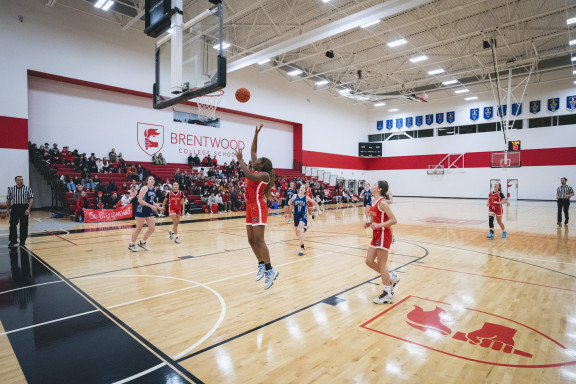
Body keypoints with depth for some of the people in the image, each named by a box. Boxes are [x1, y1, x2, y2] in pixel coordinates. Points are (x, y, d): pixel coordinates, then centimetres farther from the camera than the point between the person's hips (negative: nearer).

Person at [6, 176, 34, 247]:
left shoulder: (27, 188, 0)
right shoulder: (11, 189, 7)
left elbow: (31, 199, -3)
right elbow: (8, 200, 12)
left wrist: (28, 209, -13)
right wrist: (7, 210, 10)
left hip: (24, 208, -1)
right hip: (14, 208, 2)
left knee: (24, 225, 4)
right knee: (13, 225, 0)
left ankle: (23, 240, 16)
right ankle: (13, 240, 11)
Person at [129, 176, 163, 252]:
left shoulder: (153, 189, 11)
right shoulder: (145, 188, -12)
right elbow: (140, 200, -19)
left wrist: (158, 208, 16)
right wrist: (151, 206, -23)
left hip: (149, 211, 7)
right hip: (142, 210, -7)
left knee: (152, 228, 3)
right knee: (139, 229, 3)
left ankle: (142, 243, 22)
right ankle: (131, 244, 20)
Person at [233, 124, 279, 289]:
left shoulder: (264, 174, -8)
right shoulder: (256, 172, 15)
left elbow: (249, 176, -28)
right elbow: (253, 151, 21)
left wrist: (240, 160, -18)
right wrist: (256, 134, 17)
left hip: (258, 208, -9)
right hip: (250, 208, 9)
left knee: (259, 240, -14)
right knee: (252, 240, 9)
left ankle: (270, 270, -10)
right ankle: (262, 265, 20)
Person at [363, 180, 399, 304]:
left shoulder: (382, 202, -16)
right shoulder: (373, 202, 10)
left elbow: (393, 220, -20)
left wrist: (379, 225, -28)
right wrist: (369, 223, 5)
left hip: (383, 234, -9)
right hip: (376, 234, 9)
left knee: (381, 264, -2)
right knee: (369, 261, 11)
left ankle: (387, 294, 10)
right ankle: (391, 278, 27)